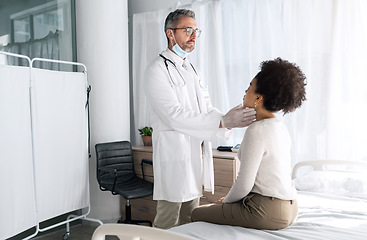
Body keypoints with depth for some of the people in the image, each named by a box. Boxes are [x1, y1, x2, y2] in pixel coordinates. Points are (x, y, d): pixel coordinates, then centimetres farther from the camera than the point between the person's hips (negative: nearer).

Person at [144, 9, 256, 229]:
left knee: (189, 221, 17)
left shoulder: (193, 70, 18)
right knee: (167, 223, 0)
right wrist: (222, 122, -26)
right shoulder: (157, 70, -9)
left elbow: (207, 108, 13)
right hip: (174, 152, -8)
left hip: (198, 151, 8)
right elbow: (174, 116, -20)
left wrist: (229, 119, -9)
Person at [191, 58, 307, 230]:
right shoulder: (280, 127, 7)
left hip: (268, 211, -9)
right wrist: (229, 198, 16)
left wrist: (226, 201, 1)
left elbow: (244, 184, -21)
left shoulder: (256, 131, -22)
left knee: (197, 213, 8)